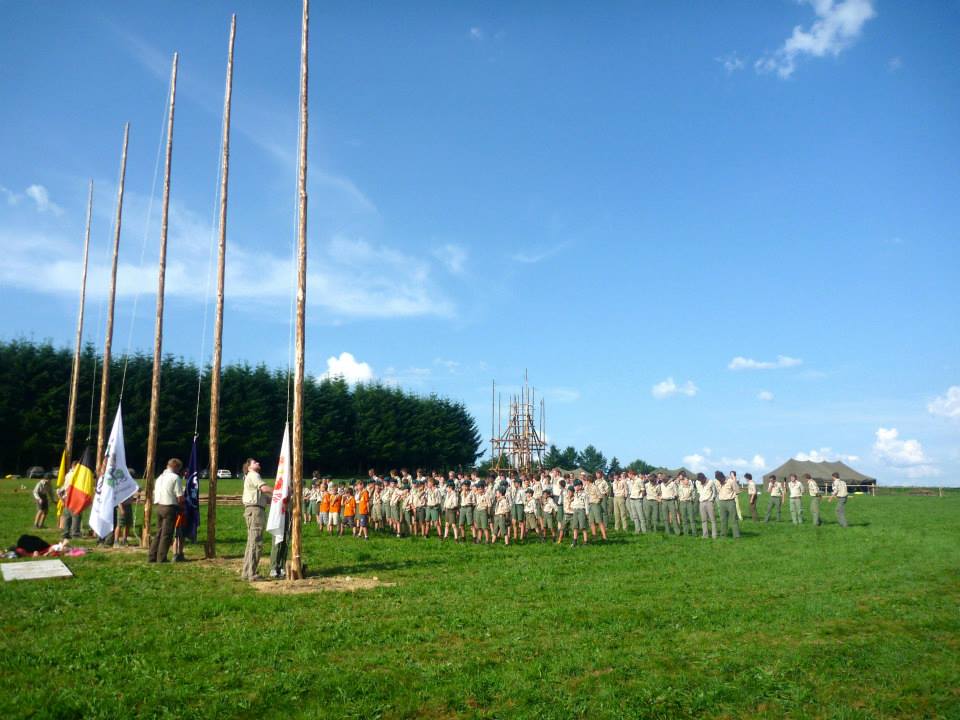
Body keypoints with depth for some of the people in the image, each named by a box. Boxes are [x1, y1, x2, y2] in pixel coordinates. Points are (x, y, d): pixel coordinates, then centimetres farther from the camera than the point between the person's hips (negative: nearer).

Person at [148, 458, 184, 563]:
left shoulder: (160, 477, 15)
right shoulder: (175, 478, -10)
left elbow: (155, 493, 17)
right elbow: (180, 497, -12)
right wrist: (181, 505, 5)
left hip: (159, 506, 7)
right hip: (170, 507, -7)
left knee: (159, 532, 15)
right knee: (167, 534, -1)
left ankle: (152, 557, 16)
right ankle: (161, 558, 1)